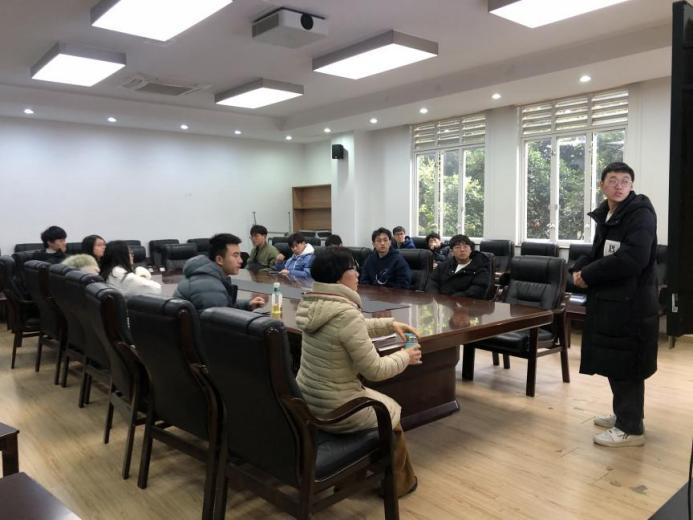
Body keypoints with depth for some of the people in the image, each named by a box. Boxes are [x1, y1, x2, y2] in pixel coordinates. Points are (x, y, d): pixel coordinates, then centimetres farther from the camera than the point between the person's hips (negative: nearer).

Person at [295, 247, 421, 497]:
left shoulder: (314, 305, -1)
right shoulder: (346, 313, -28)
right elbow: (374, 370, -20)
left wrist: (391, 324, 11)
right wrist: (405, 357, -4)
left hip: (307, 400, 8)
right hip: (336, 410, -7)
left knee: (376, 401, 32)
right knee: (391, 411, 22)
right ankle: (398, 482, 42)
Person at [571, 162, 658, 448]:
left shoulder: (641, 213, -14)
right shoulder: (605, 214, 11)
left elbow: (632, 259, -26)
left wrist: (588, 275, -17)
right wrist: (579, 268, -1)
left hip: (631, 303, -8)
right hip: (608, 299, 8)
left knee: (625, 365, -2)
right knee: (612, 361, 16)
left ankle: (631, 428, 10)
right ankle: (623, 414, 32)